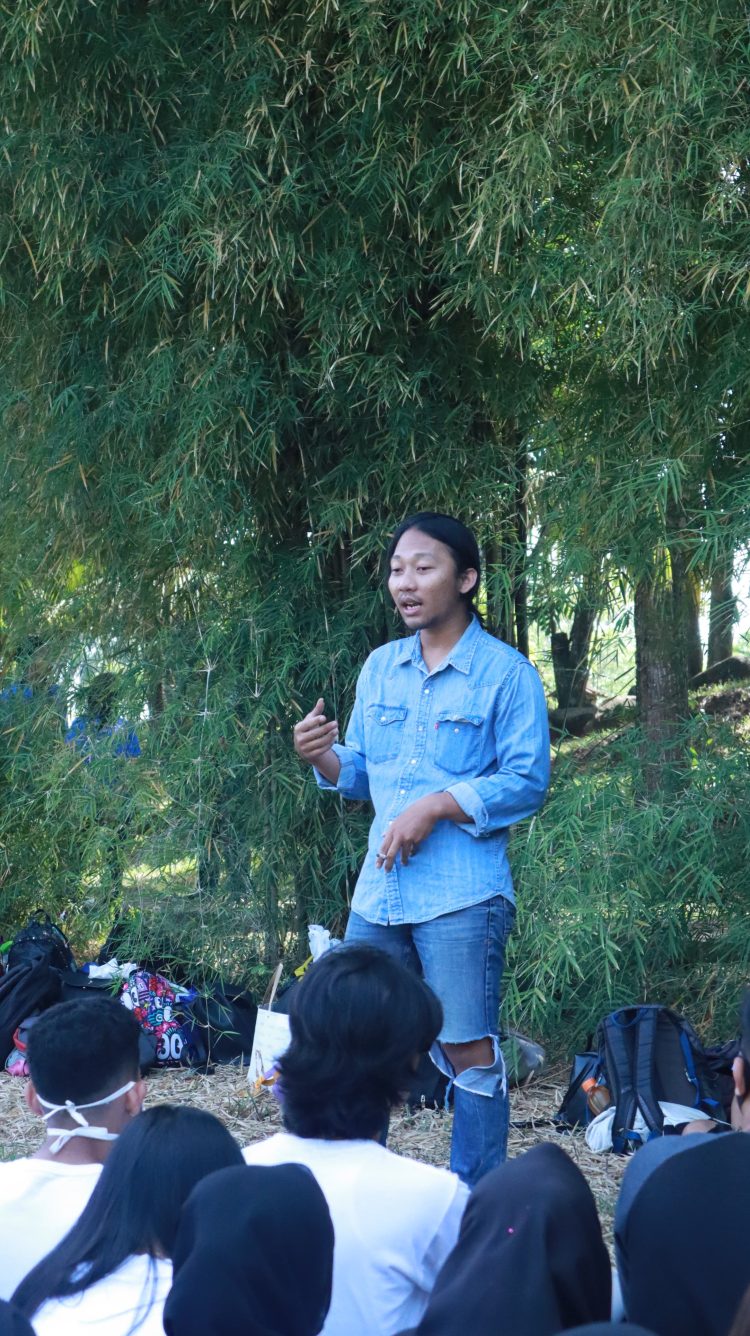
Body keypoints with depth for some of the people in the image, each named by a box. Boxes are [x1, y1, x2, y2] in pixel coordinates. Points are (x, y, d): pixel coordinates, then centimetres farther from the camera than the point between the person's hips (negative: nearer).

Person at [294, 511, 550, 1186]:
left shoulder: (506, 673, -4)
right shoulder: (380, 668, 13)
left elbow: (527, 780, -9)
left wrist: (435, 807, -17)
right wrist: (322, 757, -5)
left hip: (463, 896, -6)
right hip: (379, 891, 6)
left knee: (468, 1052, -1)